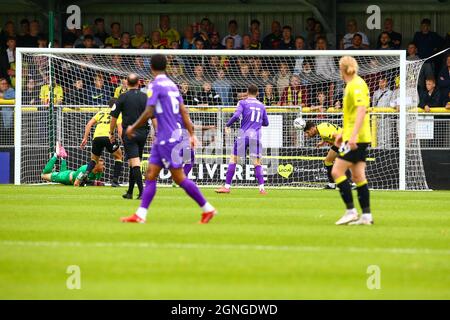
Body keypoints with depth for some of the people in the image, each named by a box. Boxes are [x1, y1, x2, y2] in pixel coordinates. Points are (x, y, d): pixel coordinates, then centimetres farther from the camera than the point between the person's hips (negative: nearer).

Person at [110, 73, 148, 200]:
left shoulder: (123, 97, -5)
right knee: (134, 163, 15)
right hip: (143, 132, 4)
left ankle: (142, 191, -22)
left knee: (135, 163, -9)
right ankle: (130, 192, 22)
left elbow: (114, 117, -2)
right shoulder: (146, 97, 4)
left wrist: (111, 133, 9)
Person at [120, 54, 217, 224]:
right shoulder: (172, 84, 14)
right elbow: (183, 111, 13)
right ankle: (140, 214, 0)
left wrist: (133, 128, -4)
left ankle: (207, 209, 0)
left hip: (167, 138, -9)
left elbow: (149, 113, -18)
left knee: (179, 178, -4)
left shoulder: (155, 85, -12)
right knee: (150, 174, 5)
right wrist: (191, 135, 13)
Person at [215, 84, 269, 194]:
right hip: (256, 136, 3)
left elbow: (236, 115, -12)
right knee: (257, 162, 5)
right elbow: (266, 123, 19)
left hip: (244, 135, -3)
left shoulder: (243, 103, 2)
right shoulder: (262, 106, 15)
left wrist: (227, 125, 4)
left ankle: (227, 186, -1)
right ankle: (261, 188, -6)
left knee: (233, 159, 3)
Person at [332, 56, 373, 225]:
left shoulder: (356, 85, -13)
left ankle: (351, 211, -9)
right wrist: (342, 133, 29)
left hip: (356, 138, -10)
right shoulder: (352, 85, 17)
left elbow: (361, 110, -23)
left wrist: (353, 135, -27)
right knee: (358, 176, 8)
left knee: (337, 171, -9)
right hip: (360, 139, 10)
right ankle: (366, 215, 6)